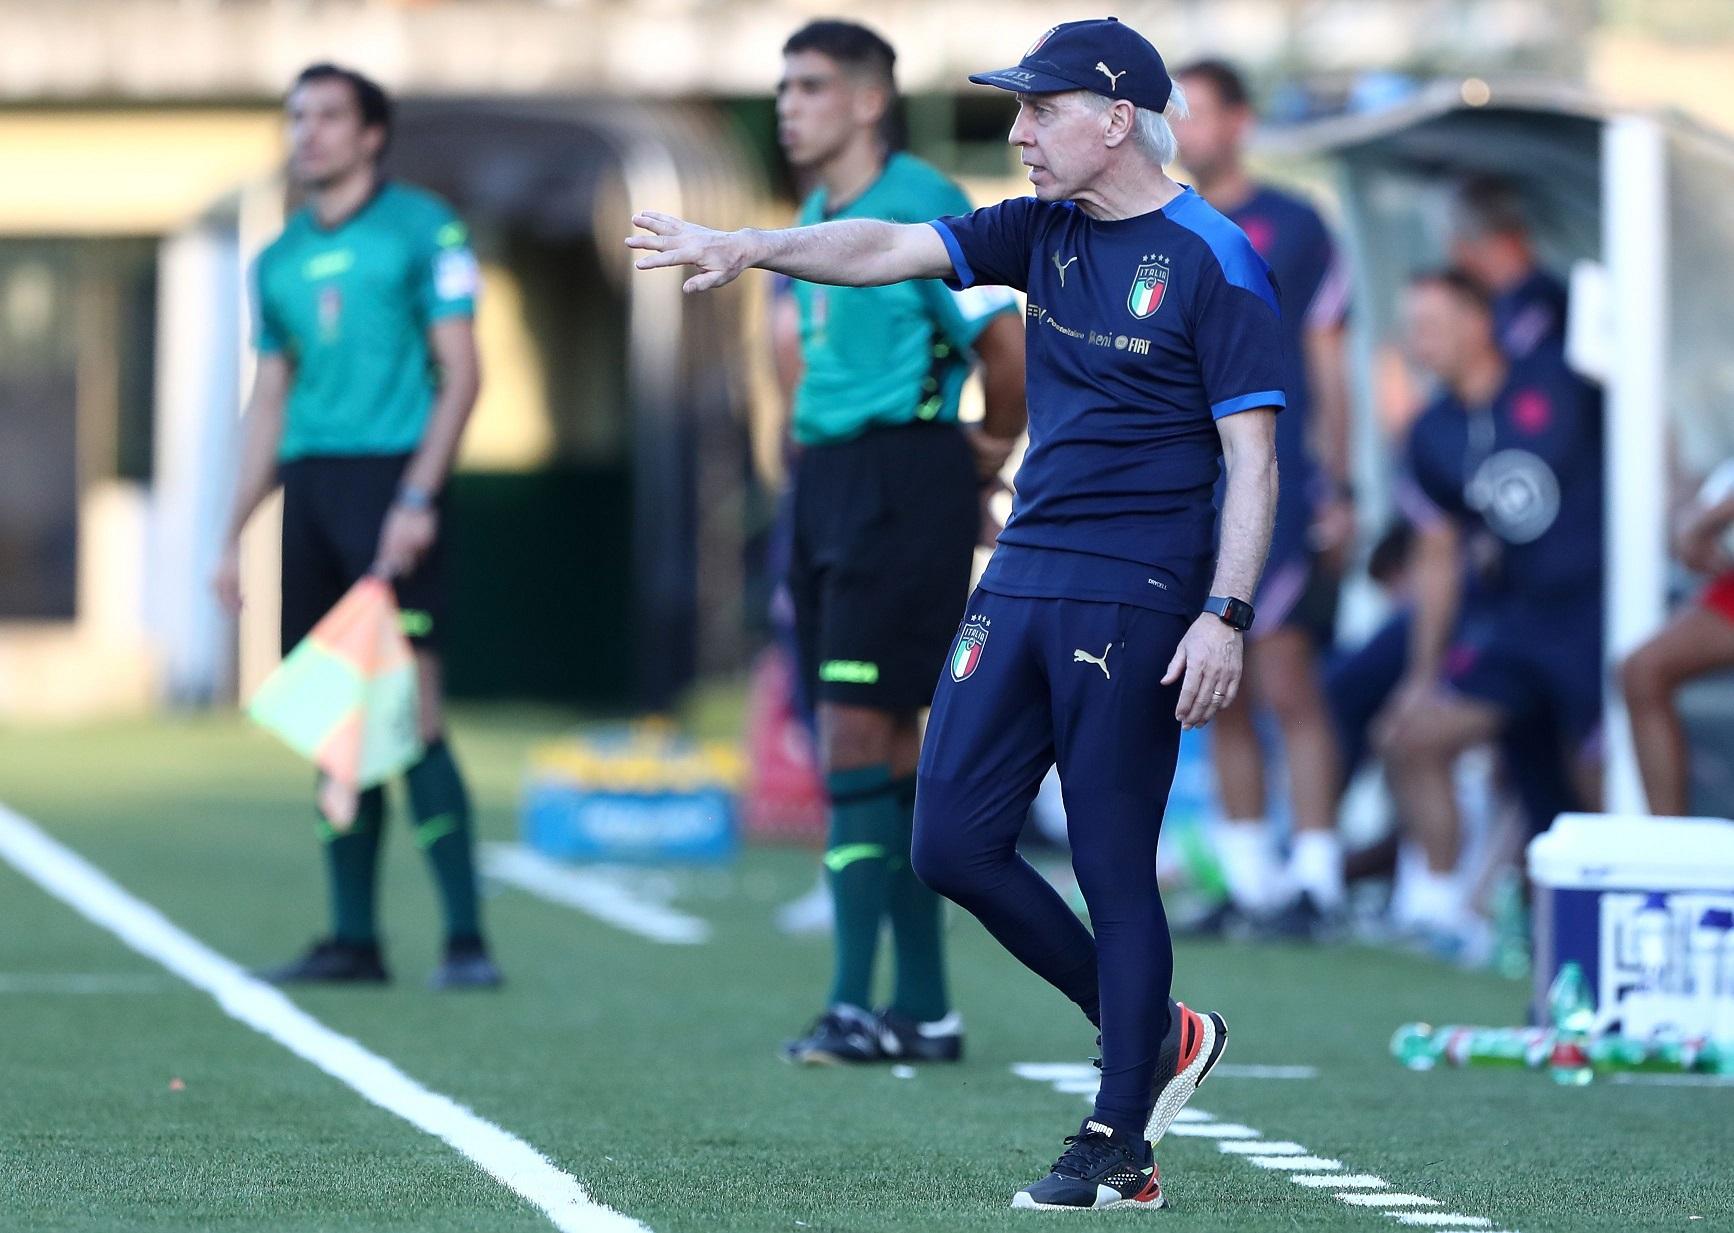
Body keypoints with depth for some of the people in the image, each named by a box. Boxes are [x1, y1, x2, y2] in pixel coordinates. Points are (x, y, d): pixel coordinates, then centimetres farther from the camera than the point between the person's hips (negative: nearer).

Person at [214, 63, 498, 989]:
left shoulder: (422, 229, -1)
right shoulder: (279, 260, 16)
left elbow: (459, 374, -5)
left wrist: (416, 499, -15)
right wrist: (233, 532, 15)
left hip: (392, 474, -6)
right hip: (309, 486, 6)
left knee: (408, 711, -12)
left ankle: (465, 936, -9)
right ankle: (353, 938, 10)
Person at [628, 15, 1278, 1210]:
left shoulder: (1214, 260, -9)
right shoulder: (1045, 231, 11)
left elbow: (1254, 458, -12)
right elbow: (891, 250, 3)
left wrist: (1226, 615, -19)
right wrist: (754, 248, -14)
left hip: (1134, 604, -8)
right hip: (1020, 578, 8)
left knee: (1114, 871, -5)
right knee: (954, 843, 5)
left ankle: (1121, 1147, 4)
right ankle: (1155, 1035, 20)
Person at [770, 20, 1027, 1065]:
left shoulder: (919, 204, -11)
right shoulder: (815, 223, 16)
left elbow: (1005, 341, -14)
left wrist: (997, 449, 0)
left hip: (902, 480, -9)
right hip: (829, 479, 9)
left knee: (857, 729, -13)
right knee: (888, 743, 8)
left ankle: (857, 1003, -13)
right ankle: (925, 1007, 12)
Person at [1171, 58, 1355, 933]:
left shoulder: (1293, 227, 2)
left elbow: (1328, 368, 3)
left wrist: (1340, 491, -2)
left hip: (1274, 490, -4)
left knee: (1286, 686, -9)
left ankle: (1315, 877, -5)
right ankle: (1250, 880, 10)